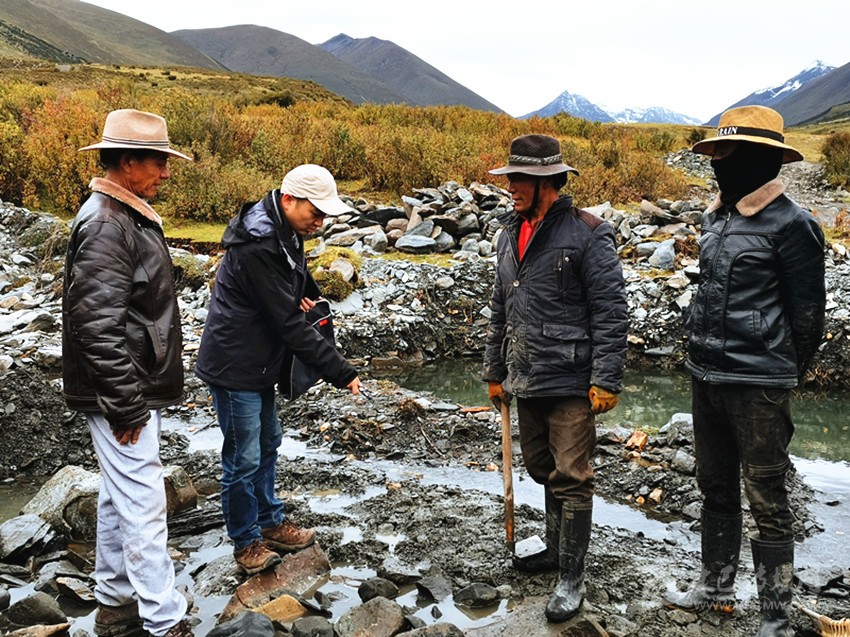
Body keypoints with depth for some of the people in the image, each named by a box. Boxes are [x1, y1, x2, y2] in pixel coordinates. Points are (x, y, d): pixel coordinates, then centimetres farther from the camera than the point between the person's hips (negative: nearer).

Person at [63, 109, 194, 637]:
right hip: (123, 394, -10)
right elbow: (97, 326, -25)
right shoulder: (105, 225, -20)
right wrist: (127, 407, -22)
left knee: (120, 497, 19)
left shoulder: (129, 215, 11)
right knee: (143, 505, -3)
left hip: (138, 389, 10)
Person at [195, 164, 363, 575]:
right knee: (243, 457, 2)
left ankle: (270, 521, 37)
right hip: (233, 367, -10)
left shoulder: (284, 232, 3)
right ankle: (246, 541, 20)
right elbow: (289, 323, -28)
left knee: (267, 442, 20)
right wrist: (340, 372, -23)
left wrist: (302, 292, -3)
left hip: (259, 362, 10)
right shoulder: (257, 246, -28)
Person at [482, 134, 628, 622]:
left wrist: (606, 380, -18)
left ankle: (572, 579, 13)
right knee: (544, 471, 20)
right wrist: (495, 372, 19)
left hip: (570, 384, -7)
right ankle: (557, 549, 39)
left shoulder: (588, 235, -12)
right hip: (525, 381, 8)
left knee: (571, 479, 0)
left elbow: (611, 313, -14)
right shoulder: (511, 236, 10)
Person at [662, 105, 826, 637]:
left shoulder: (791, 224, -13)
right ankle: (716, 589, 35)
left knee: (767, 502, 2)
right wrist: (706, 359, 17)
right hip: (706, 376, 8)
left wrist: (783, 377, -2)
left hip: (758, 387, -8)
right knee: (716, 489, 19)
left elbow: (808, 313, -9)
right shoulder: (717, 218, 10)